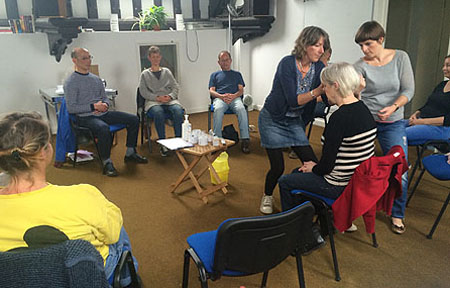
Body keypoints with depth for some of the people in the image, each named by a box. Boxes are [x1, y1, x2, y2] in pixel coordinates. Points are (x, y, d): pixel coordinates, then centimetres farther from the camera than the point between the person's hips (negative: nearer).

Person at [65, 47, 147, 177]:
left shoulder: (96, 79, 15)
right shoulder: (71, 82, -5)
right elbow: (71, 108, -12)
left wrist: (105, 105, -3)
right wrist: (93, 107, -17)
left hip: (102, 113, 7)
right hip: (85, 117, -7)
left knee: (133, 119, -4)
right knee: (103, 128, -39)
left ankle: (130, 153, 7)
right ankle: (107, 162, -23)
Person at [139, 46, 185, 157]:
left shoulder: (166, 71, 21)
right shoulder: (145, 74, 14)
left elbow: (176, 87, 15)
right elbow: (143, 92, 3)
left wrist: (170, 96, -7)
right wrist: (157, 97, -12)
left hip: (169, 100, 2)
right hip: (153, 101, -2)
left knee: (178, 110, -33)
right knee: (158, 112, -38)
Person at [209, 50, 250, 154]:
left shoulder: (237, 74, 29)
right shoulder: (215, 75, 27)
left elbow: (241, 90, 15)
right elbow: (211, 91, 14)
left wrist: (233, 96, -10)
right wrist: (222, 96, -9)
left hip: (235, 97, 1)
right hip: (219, 98, 0)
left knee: (241, 109, -36)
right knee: (218, 110, -38)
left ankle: (245, 139, -36)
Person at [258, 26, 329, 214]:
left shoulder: (319, 68, -5)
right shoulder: (287, 63, -21)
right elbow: (293, 100, -27)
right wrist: (318, 91, -38)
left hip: (295, 122, 5)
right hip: (273, 120, -5)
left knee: (312, 164, -4)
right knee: (278, 167, -5)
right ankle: (267, 197, 26)